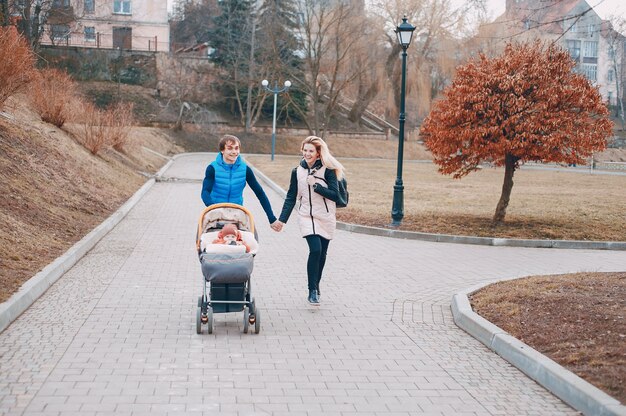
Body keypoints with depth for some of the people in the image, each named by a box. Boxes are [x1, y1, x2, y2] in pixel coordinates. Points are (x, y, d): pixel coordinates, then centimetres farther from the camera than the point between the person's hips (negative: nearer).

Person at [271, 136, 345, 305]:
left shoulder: (328, 170, -5)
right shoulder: (297, 171, 2)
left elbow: (335, 195, -12)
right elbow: (291, 197, 7)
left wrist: (315, 185, -19)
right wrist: (282, 219, 1)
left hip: (326, 218, 0)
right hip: (307, 217, 0)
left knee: (321, 254, 8)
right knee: (315, 250, -18)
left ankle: (316, 287, 26)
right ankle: (312, 291, -10)